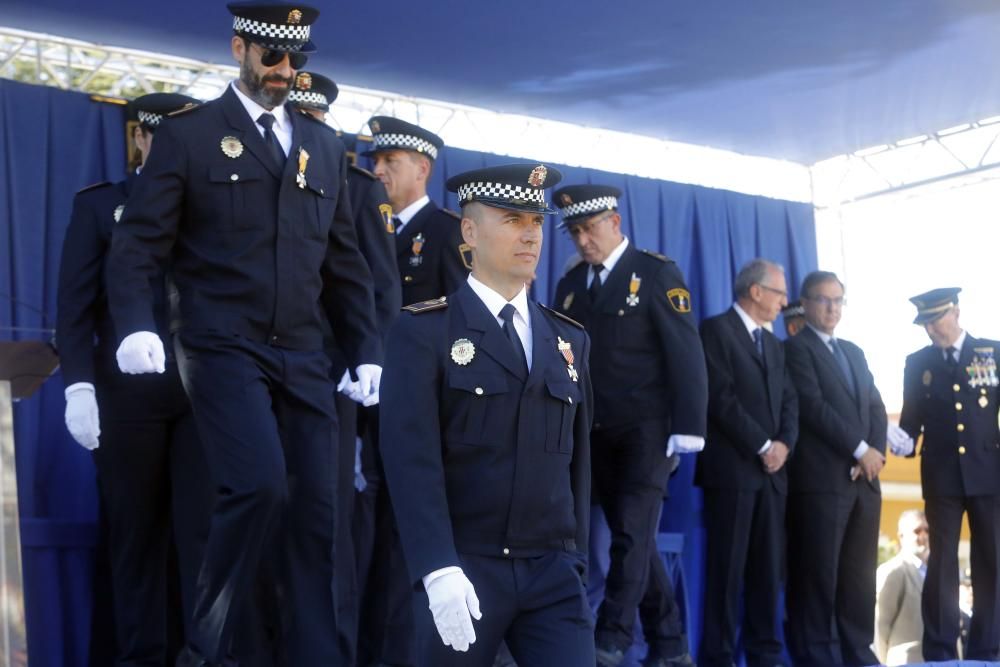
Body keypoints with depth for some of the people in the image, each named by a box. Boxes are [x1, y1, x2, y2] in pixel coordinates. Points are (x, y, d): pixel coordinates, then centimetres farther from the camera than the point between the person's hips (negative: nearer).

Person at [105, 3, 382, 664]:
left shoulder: (325, 146, 17)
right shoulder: (188, 134, 3)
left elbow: (344, 259, 19)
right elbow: (138, 244, -2)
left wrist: (368, 351, 11)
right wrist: (136, 325, -19)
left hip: (303, 356, 5)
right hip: (222, 347, -5)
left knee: (315, 510, 2)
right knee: (260, 485, -22)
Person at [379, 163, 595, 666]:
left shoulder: (569, 339, 14)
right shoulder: (423, 331, -3)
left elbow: (577, 459, 16)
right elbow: (411, 458, -13)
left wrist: (576, 560, 12)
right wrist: (438, 569, -22)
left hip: (552, 572, 4)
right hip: (462, 569, -3)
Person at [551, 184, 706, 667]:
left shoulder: (657, 273, -4)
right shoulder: (570, 283, 11)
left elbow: (686, 353, -9)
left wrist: (688, 428, -16)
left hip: (646, 428, -5)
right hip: (594, 435, 5)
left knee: (633, 532, -10)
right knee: (633, 538, 8)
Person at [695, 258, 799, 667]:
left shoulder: (774, 343, 22)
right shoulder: (716, 330, -3)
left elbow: (789, 400, 15)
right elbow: (722, 398, -12)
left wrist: (785, 443, -4)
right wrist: (762, 446, -12)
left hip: (772, 469, 7)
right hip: (732, 467, -7)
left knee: (769, 568, 6)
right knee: (728, 567, -5)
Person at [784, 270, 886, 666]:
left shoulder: (854, 352, 22)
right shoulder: (796, 348, -1)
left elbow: (876, 408, 16)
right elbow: (814, 407, -12)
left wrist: (875, 452, -2)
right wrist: (860, 450, -12)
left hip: (865, 478, 7)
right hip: (822, 478, -7)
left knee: (860, 570, 7)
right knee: (818, 569, -6)